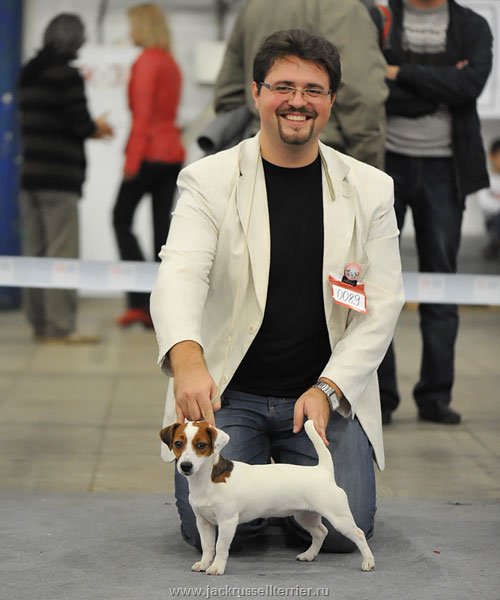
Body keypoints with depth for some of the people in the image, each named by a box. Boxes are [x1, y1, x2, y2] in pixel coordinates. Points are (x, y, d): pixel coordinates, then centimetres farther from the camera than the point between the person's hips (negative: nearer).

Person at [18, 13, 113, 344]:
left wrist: (88, 128, 14)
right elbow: (80, 123, -14)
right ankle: (60, 327, -4)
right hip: (59, 178, -8)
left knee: (34, 251, 8)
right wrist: (97, 127, 7)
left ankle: (40, 323, 12)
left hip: (30, 174, 8)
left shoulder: (29, 74, 13)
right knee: (62, 253, -5)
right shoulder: (67, 74, -10)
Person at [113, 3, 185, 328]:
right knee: (163, 226, 6)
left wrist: (132, 158, -16)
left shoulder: (146, 61, -9)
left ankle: (140, 300, -7)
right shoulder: (171, 63, 16)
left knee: (122, 219, 2)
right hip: (174, 152, 8)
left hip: (150, 152, -7)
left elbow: (142, 115, -16)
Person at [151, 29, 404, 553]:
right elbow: (180, 274, -20)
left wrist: (328, 390, -13)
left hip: (326, 393, 2)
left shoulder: (369, 189, 3)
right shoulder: (208, 180, -4)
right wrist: (187, 358, -42)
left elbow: (381, 304, 1)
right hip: (227, 392, -1)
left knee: (344, 528, -16)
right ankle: (256, 472, 16)